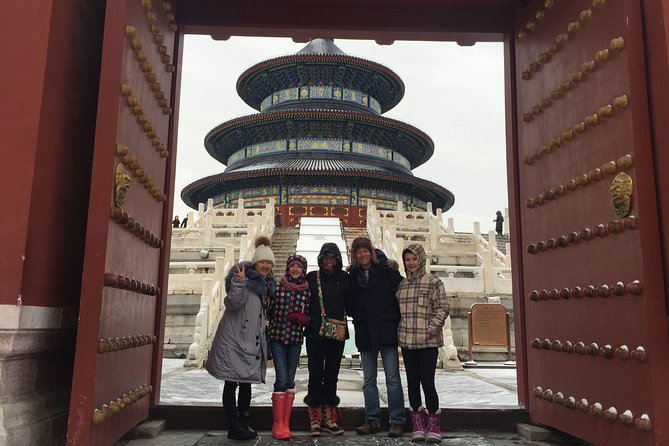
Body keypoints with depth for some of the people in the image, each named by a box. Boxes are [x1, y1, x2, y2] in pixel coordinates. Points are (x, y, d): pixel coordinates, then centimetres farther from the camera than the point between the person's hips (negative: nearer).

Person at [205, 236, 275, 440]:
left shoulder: (266, 282, 15)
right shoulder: (244, 276, -10)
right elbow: (233, 304, -21)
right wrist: (239, 283, -33)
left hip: (252, 340, 8)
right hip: (233, 339, -8)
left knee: (247, 382, 11)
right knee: (232, 383, 0)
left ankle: (245, 424, 18)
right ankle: (234, 427, 5)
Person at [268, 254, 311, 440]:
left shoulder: (307, 291, 4)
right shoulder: (277, 286, -1)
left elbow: (308, 316, 10)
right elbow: (269, 311, 3)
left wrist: (301, 318, -12)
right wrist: (265, 337, 1)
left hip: (296, 339, 3)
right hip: (277, 336, -2)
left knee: (290, 380, 6)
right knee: (282, 379, -9)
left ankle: (285, 424, 14)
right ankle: (278, 425, 0)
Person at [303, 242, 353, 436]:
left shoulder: (344, 278, 5)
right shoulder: (311, 278, 3)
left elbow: (350, 305, 3)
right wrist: (305, 319, -9)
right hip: (315, 334, -1)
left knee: (332, 376, 8)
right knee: (315, 376, 2)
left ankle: (329, 419, 17)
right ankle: (315, 419, 9)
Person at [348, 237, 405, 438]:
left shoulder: (388, 272, -2)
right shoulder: (353, 276, 8)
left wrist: (398, 322, -5)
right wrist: (357, 318, 1)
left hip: (386, 331, -4)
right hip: (365, 334, 4)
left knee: (393, 379, 1)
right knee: (368, 380, 11)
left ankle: (397, 421, 9)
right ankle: (372, 420, 20)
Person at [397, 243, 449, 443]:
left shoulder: (433, 282, -3)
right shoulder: (402, 285, 13)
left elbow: (442, 308, -7)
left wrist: (432, 328, -15)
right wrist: (399, 331, 9)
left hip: (428, 342, -5)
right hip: (407, 341, 5)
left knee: (427, 382, -5)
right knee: (412, 382, 9)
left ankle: (433, 423, 8)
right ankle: (418, 423, 18)